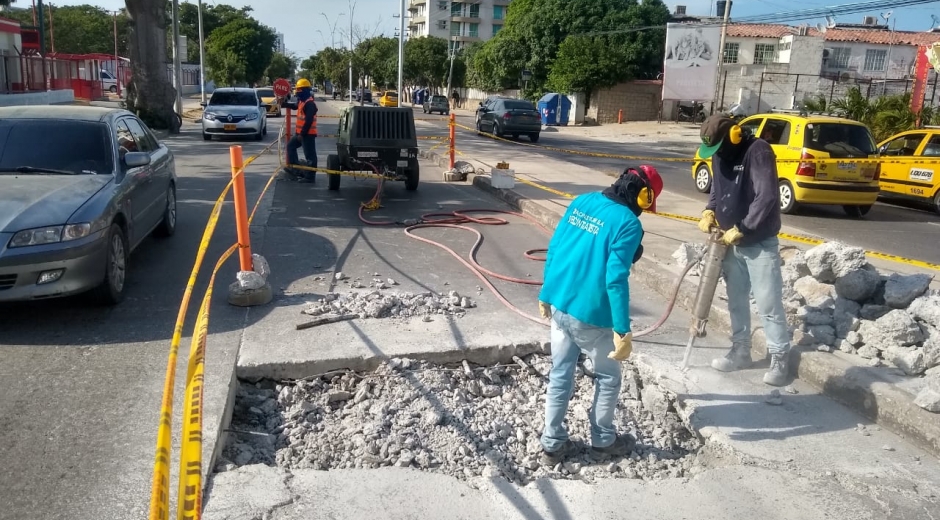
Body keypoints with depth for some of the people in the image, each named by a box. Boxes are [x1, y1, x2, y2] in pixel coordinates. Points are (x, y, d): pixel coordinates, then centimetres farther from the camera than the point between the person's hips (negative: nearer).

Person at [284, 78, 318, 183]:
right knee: (291, 145, 22)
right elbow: (295, 106, 39)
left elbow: (309, 121, -25)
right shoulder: (302, 101, 13)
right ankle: (295, 168, 27)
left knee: (309, 155, -5)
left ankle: (310, 176, -2)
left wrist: (302, 134, -24)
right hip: (300, 132, 11)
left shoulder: (310, 103, -19)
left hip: (307, 133, -11)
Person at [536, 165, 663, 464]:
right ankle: (602, 441, 31)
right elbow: (616, 279, -22)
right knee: (608, 377, 16)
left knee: (560, 375, 16)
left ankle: (553, 444, 25)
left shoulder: (582, 201, 5)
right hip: (590, 315, -6)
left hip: (559, 304, 7)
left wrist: (545, 295, 17)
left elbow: (553, 250, 8)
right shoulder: (628, 224, -16)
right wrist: (622, 331, -18)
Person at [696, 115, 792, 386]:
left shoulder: (758, 151, -18)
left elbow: (766, 197, -25)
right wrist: (709, 212, -3)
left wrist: (740, 230, -23)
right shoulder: (720, 155, 6)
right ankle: (740, 351, 28)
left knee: (768, 304, -2)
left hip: (760, 243, -7)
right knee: (736, 300, 15)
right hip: (731, 243, 8)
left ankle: (780, 357, 11)